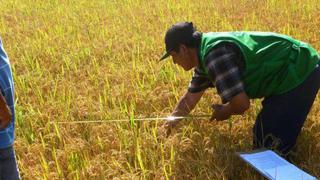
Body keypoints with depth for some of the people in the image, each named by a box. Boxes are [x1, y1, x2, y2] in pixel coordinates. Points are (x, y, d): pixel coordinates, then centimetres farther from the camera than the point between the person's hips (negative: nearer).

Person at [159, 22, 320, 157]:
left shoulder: (214, 53, -24)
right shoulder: (204, 56, 10)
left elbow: (241, 103, -27)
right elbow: (190, 98, 24)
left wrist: (224, 112, -5)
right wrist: (169, 125, 30)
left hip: (299, 74, -10)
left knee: (270, 148, -6)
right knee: (263, 132, 18)